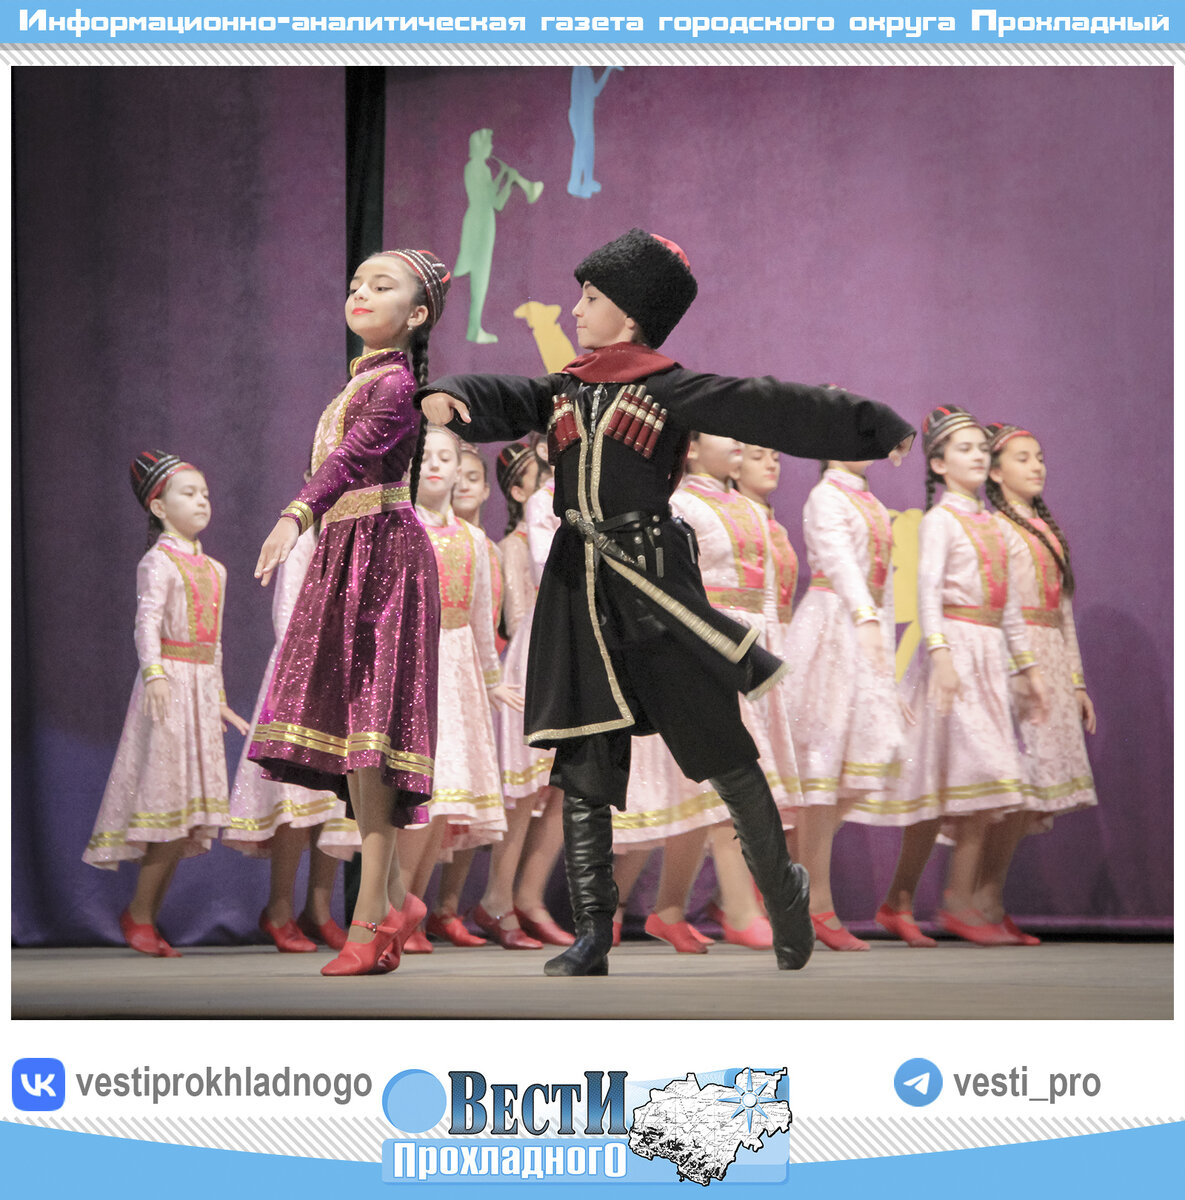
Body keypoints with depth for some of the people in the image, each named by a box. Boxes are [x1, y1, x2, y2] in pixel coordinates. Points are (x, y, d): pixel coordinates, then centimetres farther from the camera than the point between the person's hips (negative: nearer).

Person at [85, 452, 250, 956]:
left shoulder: (213, 569, 18)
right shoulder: (159, 562, -6)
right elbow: (147, 621, -20)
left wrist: (219, 700, 23)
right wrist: (153, 672, -34)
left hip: (202, 688, 8)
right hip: (169, 683, -8)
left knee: (189, 814, 4)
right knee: (170, 805, -10)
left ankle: (146, 916, 10)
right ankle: (138, 914, 0)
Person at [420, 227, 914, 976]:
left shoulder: (666, 387, 0)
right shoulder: (564, 392, 16)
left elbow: (766, 409, -5)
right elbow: (503, 402, 1)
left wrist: (876, 427, -8)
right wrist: (450, 397, -22)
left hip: (652, 577, -5)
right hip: (580, 589, 5)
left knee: (720, 744, 2)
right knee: (583, 761, 1)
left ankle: (783, 890, 20)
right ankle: (594, 935, 4)